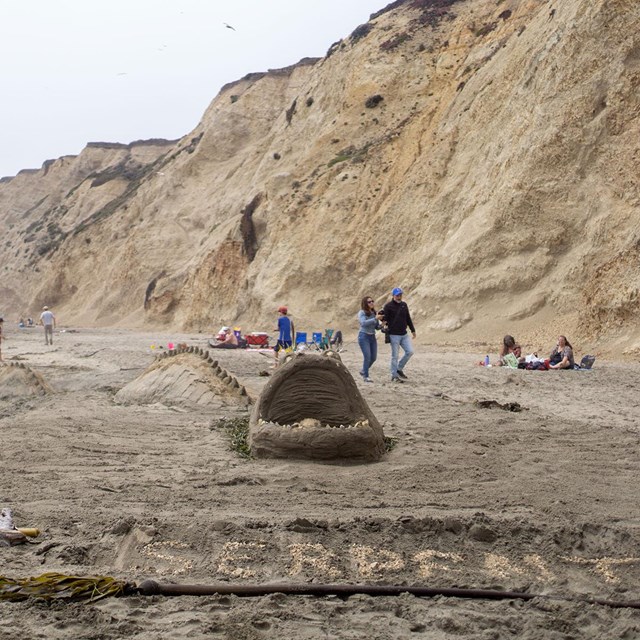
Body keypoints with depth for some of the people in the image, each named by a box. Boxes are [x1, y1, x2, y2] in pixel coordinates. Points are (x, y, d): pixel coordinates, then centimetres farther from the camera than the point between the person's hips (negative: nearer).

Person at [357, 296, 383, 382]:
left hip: (372, 337, 7)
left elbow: (376, 326, 15)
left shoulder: (374, 313, 9)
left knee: (373, 357, 8)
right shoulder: (362, 313, -8)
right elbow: (363, 323, -25)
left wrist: (381, 325, -7)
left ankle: (363, 371, 29)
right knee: (367, 357, -11)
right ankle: (366, 376, -1)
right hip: (364, 336, -7)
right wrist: (375, 319, -27)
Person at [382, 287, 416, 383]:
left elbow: (408, 319, 18)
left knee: (410, 351, -1)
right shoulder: (388, 306, -7)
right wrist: (385, 325, -28)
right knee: (395, 356, -1)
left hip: (404, 334, 6)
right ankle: (394, 376, 8)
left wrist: (413, 330, 20)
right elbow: (384, 317, -8)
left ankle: (399, 369, 17)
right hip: (394, 335, -6)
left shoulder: (404, 305, 11)